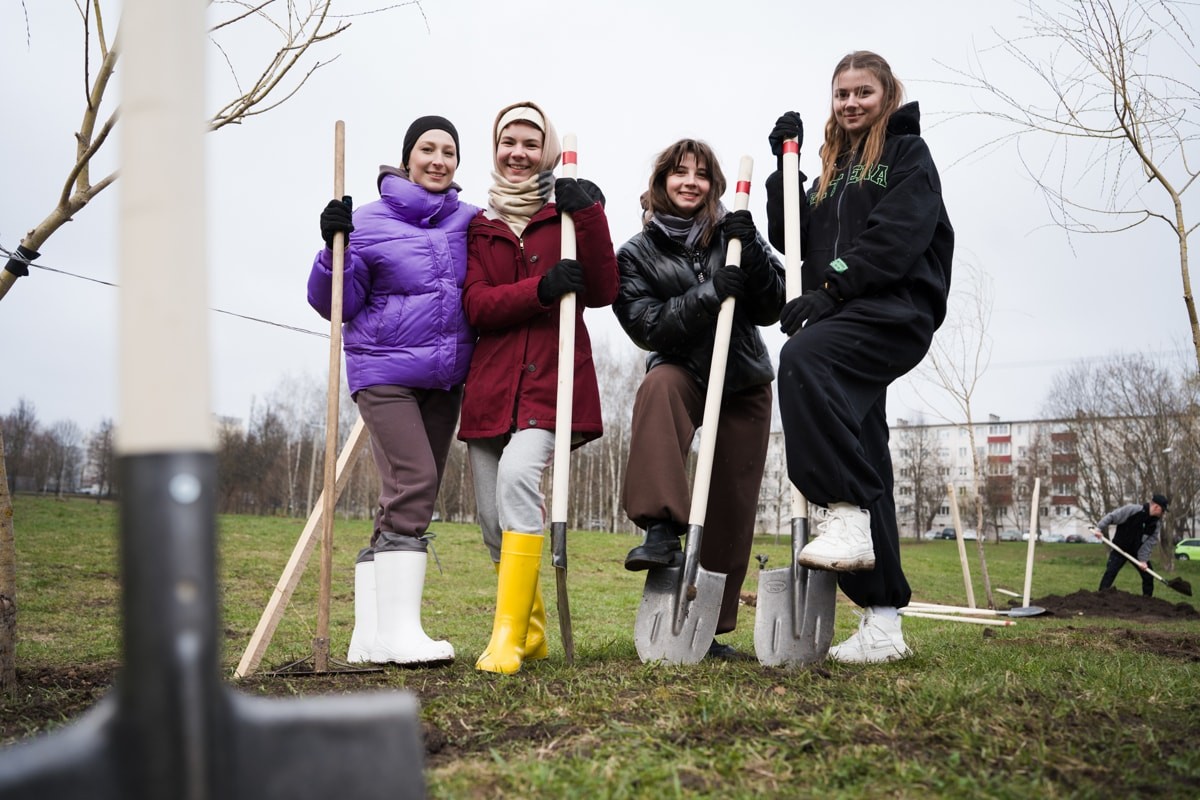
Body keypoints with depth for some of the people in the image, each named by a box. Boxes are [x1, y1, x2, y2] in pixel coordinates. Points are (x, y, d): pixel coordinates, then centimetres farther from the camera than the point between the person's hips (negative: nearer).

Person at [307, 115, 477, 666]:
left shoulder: (469, 222, 9)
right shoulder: (370, 222, -3)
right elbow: (334, 304, -3)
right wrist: (335, 246, -18)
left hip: (445, 379, 6)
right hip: (385, 373, -5)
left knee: (408, 501, 6)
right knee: (412, 485, -20)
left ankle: (370, 635, 12)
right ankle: (398, 631, -18)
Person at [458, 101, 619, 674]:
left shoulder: (568, 211, 8)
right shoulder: (478, 224, 14)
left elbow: (602, 293, -2)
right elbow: (476, 305, 0)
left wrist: (590, 217, -12)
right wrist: (539, 289, -17)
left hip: (551, 375, -4)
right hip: (490, 380, 4)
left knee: (518, 473, -28)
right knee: (494, 520, 6)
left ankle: (508, 637, -25)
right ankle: (532, 633, 26)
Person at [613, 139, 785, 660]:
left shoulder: (733, 234, 3)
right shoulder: (636, 254, -1)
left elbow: (771, 310, -3)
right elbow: (646, 326, -13)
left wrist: (752, 256, -19)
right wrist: (706, 296, -26)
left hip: (744, 384, 2)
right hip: (683, 372, -2)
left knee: (732, 509, -1)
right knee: (659, 386, -38)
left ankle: (713, 626, 11)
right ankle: (662, 529, -41)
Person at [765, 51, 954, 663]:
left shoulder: (908, 153, 7)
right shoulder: (833, 170, 27)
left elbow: (897, 236, -9)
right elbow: (791, 240, 19)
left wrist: (830, 288, -17)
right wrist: (783, 165, 10)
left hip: (895, 311, -6)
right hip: (843, 321, 6)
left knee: (803, 358, -34)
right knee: (859, 458, -1)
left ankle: (845, 516, -31)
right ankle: (883, 621, 1)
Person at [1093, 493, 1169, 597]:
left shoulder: (1157, 522, -8)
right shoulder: (1132, 510, -23)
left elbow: (1150, 541, -10)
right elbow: (1111, 516, -17)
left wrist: (1143, 559, -17)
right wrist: (1099, 528, -25)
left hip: (1137, 552, 5)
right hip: (1120, 548, -5)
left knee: (1148, 574, 2)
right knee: (1110, 572, -13)